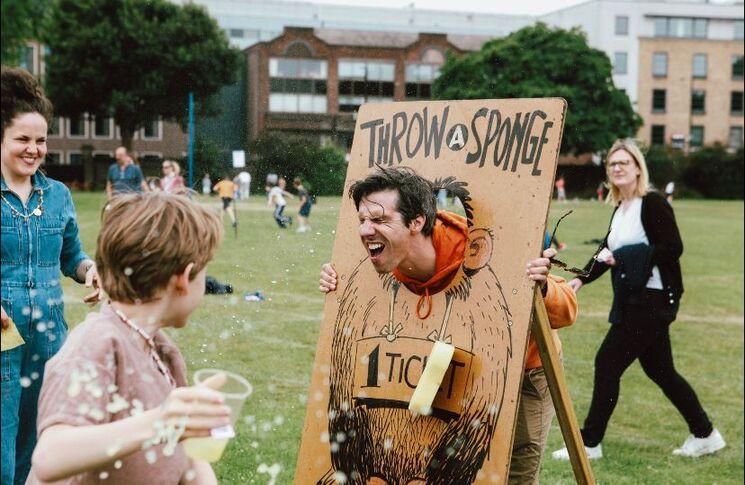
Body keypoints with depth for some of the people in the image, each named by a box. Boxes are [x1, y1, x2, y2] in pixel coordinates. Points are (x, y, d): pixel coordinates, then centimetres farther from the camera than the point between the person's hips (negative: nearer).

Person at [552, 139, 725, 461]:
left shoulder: (652, 204, -13)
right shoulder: (621, 210, 13)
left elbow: (673, 248, -21)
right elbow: (607, 252, 17)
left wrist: (623, 258, -20)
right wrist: (582, 278, 3)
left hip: (652, 299, -10)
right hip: (633, 301, 10)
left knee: (607, 364, -7)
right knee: (660, 370, 16)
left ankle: (589, 443, 4)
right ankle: (705, 435, 28)